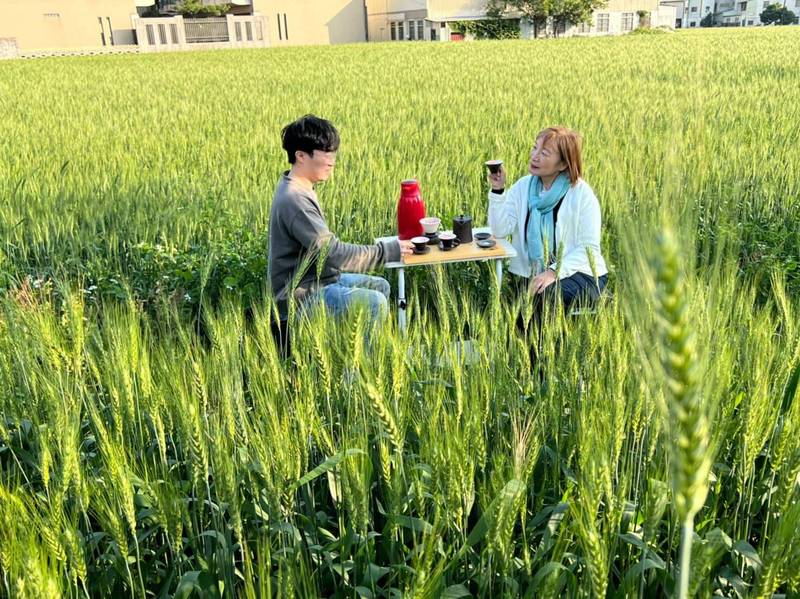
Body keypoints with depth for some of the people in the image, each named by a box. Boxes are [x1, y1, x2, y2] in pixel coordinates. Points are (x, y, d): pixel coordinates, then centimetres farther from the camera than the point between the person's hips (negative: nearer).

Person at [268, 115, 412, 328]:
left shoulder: (299, 189, 7)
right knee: (375, 302, -21)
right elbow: (333, 253, -28)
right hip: (301, 294, -10)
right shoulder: (294, 200, -25)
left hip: (316, 278, 10)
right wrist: (389, 251, -22)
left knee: (381, 286, 14)